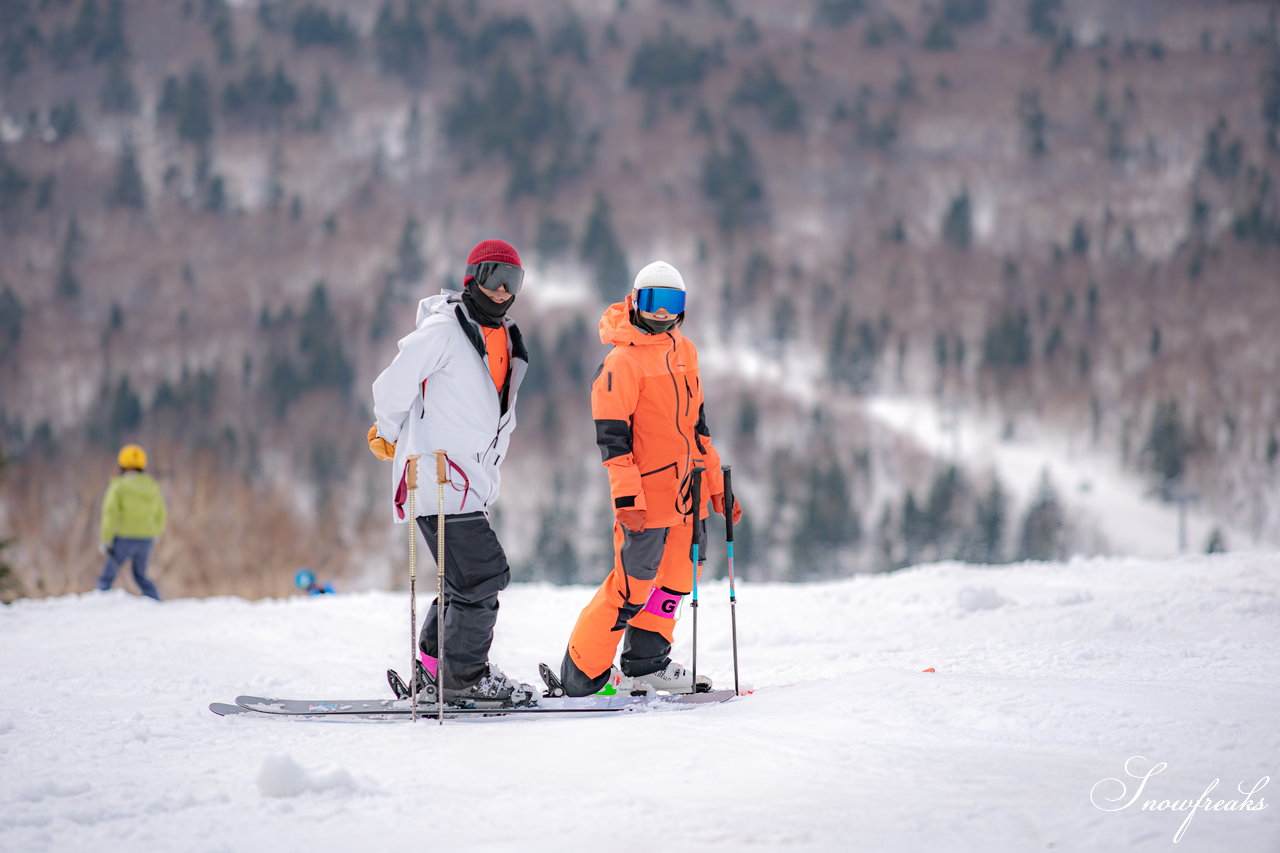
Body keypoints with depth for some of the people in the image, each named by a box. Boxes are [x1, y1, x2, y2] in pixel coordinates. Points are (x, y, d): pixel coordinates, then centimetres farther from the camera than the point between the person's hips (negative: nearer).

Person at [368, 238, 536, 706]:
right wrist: (390, 439, 4)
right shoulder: (443, 329, -11)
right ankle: (463, 678, -4)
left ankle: (434, 668, 21)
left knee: (468, 580, 12)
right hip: (439, 478, -9)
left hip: (470, 483, 9)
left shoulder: (505, 338, 15)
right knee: (484, 574, -11)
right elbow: (393, 387, -9)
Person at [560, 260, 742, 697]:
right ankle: (582, 674, 2)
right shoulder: (623, 359, -10)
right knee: (633, 585, -7)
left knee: (677, 576, 12)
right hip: (647, 493, -8)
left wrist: (717, 484, 21)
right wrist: (625, 495, -21)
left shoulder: (684, 351, 14)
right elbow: (611, 434, -14)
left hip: (686, 492, 8)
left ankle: (646, 664, 25)